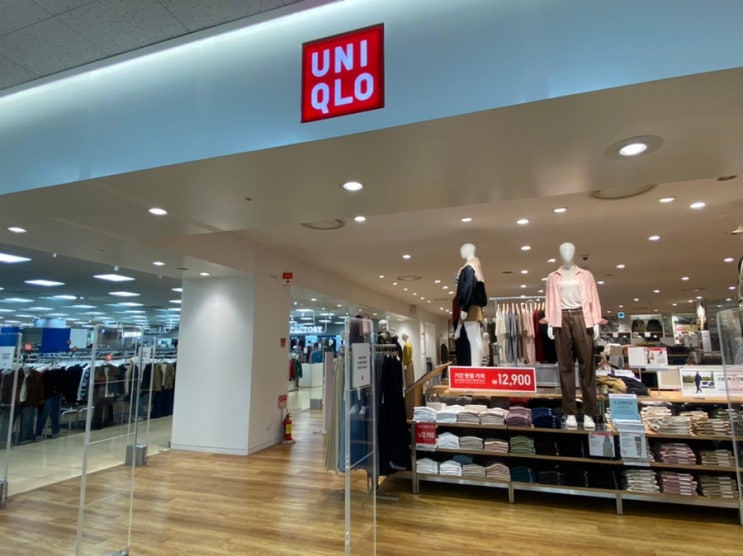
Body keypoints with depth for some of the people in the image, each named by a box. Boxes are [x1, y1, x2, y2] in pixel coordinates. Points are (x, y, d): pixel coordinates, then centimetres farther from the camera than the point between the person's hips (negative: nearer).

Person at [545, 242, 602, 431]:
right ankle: (570, 413, 5)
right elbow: (549, 301, 7)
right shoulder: (553, 278, 12)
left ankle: (589, 413, 4)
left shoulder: (586, 275, 12)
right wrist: (549, 323, -2)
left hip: (581, 318, 0)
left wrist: (596, 322, -1)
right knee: (565, 366, 0)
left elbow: (593, 298, 7)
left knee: (586, 364, -2)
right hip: (562, 319, 0)